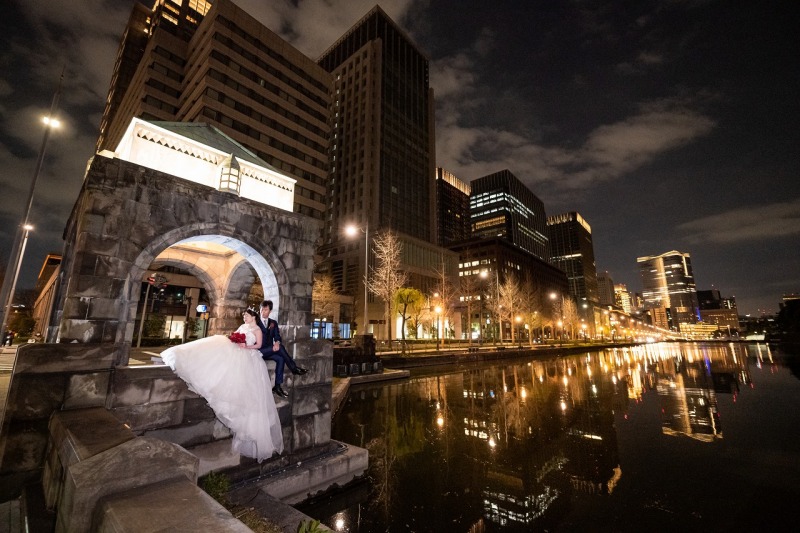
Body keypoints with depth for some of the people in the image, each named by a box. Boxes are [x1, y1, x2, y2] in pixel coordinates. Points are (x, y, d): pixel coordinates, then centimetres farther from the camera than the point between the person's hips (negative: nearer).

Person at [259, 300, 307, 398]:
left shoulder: (273, 322, 13)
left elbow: (277, 337, 2)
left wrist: (277, 342, -19)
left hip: (270, 351, 4)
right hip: (259, 351, -4)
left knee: (280, 359, -27)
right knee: (280, 347, -29)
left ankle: (277, 386, -24)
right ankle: (294, 368, -21)